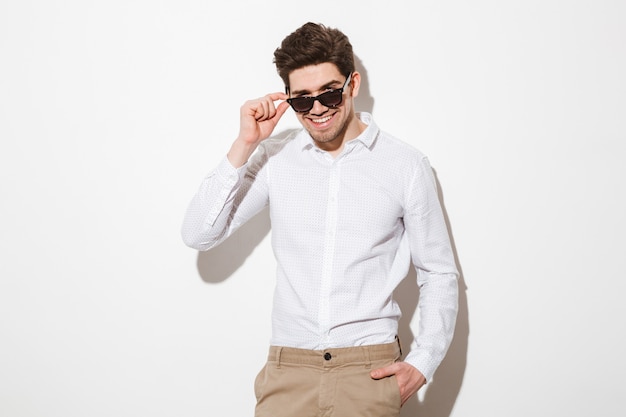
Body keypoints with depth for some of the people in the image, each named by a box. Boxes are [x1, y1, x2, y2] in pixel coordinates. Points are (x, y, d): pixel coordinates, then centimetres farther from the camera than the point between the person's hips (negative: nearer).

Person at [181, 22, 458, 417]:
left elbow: (439, 274, 5)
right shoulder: (274, 158, 4)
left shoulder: (406, 165, -1)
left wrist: (422, 363, -4)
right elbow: (198, 235, -2)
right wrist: (245, 145, -8)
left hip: (371, 369, -1)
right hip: (288, 369, 2)